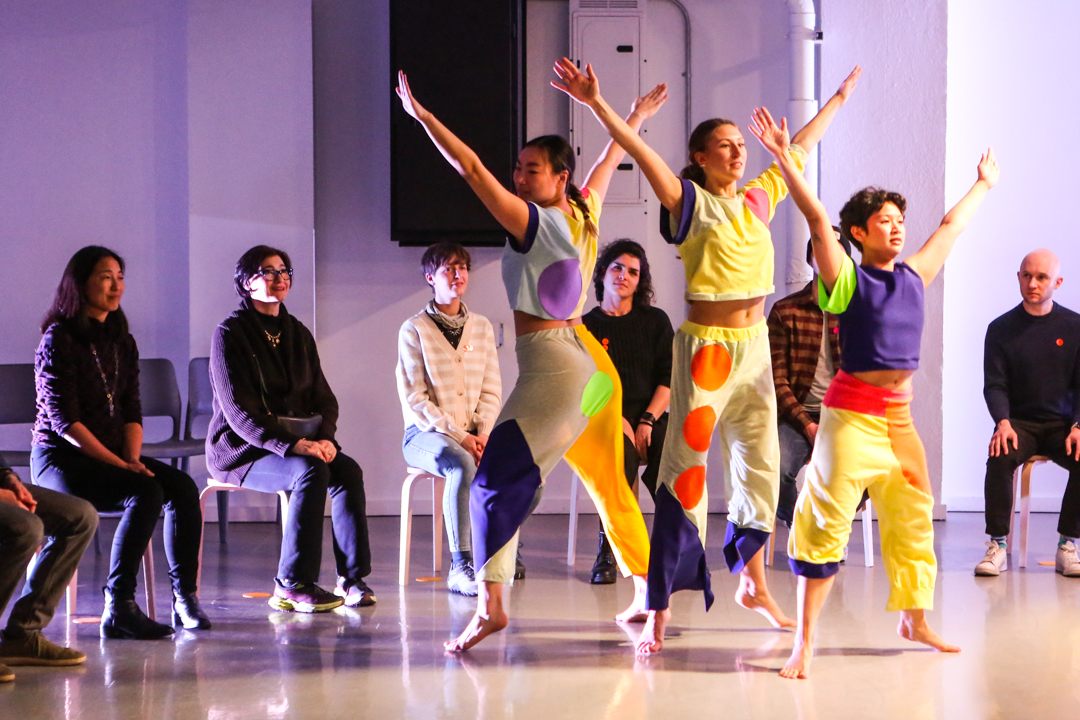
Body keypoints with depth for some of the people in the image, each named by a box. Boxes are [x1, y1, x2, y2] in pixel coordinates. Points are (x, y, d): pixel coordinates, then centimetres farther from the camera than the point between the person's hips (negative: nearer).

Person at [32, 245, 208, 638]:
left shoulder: (122, 341, 15)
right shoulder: (59, 340, -8)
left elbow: (132, 410, 12)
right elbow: (63, 419, -14)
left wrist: (133, 458, -8)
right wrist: (119, 465, -20)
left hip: (113, 456, 7)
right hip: (59, 459, -7)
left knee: (183, 487, -19)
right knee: (146, 493, -31)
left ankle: (185, 599, -17)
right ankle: (118, 608, -29)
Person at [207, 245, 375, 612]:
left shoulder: (297, 333, 15)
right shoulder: (230, 334, -7)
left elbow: (324, 397, 12)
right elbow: (239, 411, -16)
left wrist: (325, 438, -10)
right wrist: (294, 445, -27)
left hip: (301, 442, 6)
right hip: (240, 449, -6)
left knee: (348, 471, -23)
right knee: (311, 472, -32)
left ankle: (352, 578, -20)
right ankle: (293, 587, -26)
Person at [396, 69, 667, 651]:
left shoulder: (534, 222, -12)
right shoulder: (584, 216, 9)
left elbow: (472, 169, -18)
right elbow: (608, 162, 28)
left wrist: (420, 114, -14)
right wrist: (635, 118, 44)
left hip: (551, 369, -9)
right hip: (592, 365, 9)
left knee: (496, 481, -11)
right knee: (609, 484, 19)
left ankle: (490, 602, -23)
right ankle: (646, 587, 27)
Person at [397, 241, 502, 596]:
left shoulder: (482, 327, 15)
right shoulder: (414, 330, -1)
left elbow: (492, 391, 12)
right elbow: (414, 399, -7)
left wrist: (483, 433, -8)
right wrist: (458, 437, -17)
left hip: (473, 434, 4)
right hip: (425, 434, -4)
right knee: (462, 464, -38)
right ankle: (461, 565, -36)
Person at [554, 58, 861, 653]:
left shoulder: (758, 199, 11)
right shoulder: (691, 203, -6)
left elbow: (802, 147, 24)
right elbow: (641, 152, -18)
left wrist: (838, 99, 36)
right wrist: (596, 104, -28)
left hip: (755, 346, 7)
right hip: (706, 346, -6)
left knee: (759, 465, 14)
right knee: (685, 470, -8)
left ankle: (754, 585, 29)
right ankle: (659, 606, -6)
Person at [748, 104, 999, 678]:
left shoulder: (913, 276, 11)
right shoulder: (848, 279, -5)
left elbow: (952, 226, 25)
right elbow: (817, 220, -15)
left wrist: (983, 184, 39)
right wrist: (783, 158, -23)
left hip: (899, 416, 7)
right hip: (852, 412, -7)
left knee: (913, 519, 15)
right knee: (827, 522, -8)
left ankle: (914, 620, 32)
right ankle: (804, 642, -7)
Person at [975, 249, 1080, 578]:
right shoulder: (1001, 329, 4)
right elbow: (994, 384, -2)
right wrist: (1003, 422, -22)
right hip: (1019, 422, -1)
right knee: (1000, 458, -33)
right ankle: (998, 545, -23)